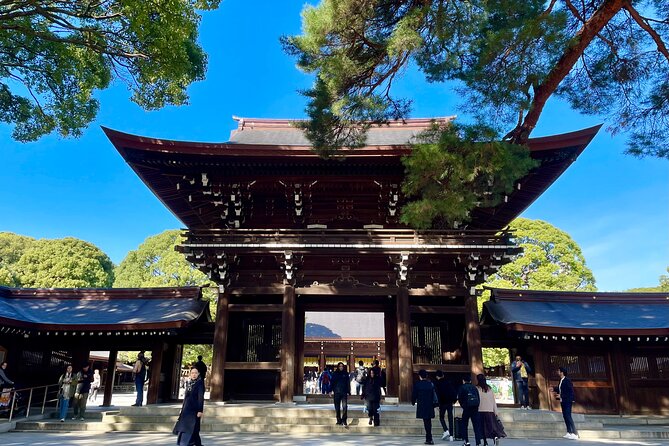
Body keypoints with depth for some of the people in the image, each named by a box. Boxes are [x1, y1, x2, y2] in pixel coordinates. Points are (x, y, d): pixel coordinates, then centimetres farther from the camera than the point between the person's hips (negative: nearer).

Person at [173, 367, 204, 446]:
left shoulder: (200, 383, -8)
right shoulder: (188, 383, 10)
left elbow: (201, 397, -12)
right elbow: (185, 397, 15)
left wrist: (200, 410, -18)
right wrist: (182, 409, 15)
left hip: (194, 410, -7)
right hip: (186, 409, 7)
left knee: (191, 430, -7)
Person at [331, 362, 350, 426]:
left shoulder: (345, 373, 5)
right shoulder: (335, 374, 4)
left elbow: (348, 383, 6)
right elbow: (332, 382, 4)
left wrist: (348, 392, 1)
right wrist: (331, 390, -4)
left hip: (344, 392, -1)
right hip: (337, 392, 1)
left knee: (345, 406, -13)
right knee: (337, 407, 8)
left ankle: (344, 420, -11)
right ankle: (339, 420, 18)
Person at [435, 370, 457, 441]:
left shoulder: (436, 384, -5)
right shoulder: (448, 382, 6)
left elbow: (437, 394, -11)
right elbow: (454, 392, 5)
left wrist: (438, 404, -6)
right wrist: (453, 400, 14)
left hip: (442, 403, -3)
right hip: (449, 403, 3)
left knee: (441, 417, 13)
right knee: (450, 419, 7)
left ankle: (446, 431, -9)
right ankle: (451, 436, 5)